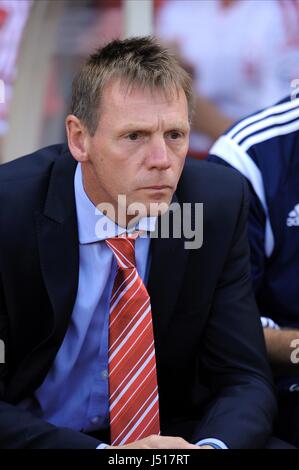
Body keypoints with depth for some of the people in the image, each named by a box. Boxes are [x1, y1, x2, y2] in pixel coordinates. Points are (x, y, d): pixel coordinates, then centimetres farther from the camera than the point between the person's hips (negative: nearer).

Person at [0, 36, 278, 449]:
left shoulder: (221, 203, -10)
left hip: (168, 430, 3)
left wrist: (212, 446, -30)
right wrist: (106, 455, -35)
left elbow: (244, 377, -7)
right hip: (35, 434, -3)